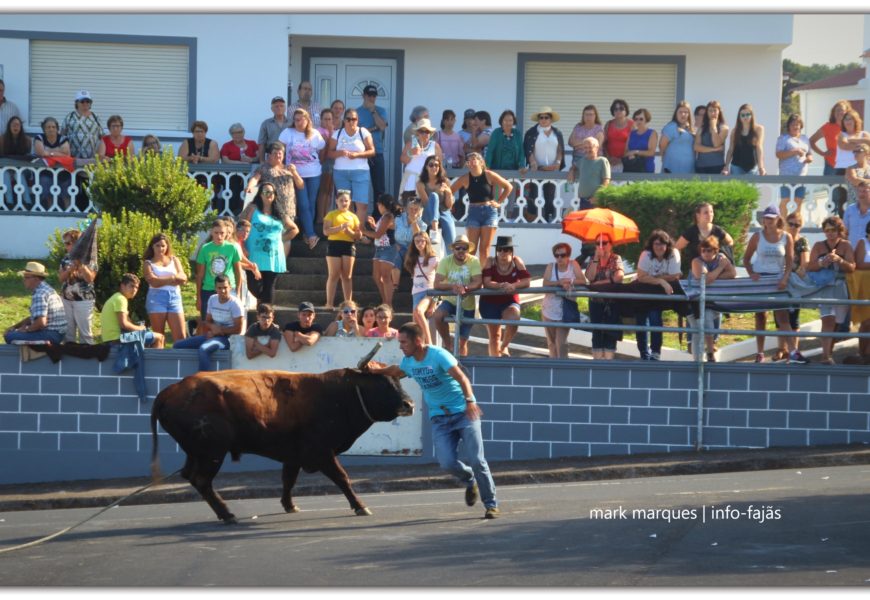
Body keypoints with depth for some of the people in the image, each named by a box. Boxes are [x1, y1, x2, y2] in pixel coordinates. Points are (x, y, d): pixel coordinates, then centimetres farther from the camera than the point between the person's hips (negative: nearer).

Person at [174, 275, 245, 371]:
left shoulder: (235, 303, -12)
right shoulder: (212, 299, 8)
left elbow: (238, 329, -13)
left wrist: (219, 329, -11)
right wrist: (213, 327, -8)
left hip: (228, 338, -8)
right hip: (213, 335, 8)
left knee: (203, 349, -37)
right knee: (179, 345, 0)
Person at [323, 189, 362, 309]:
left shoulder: (353, 217, 15)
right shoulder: (331, 215, 5)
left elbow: (358, 235, 12)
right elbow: (326, 231, -8)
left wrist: (349, 231, -8)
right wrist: (340, 227, -19)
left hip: (348, 246, 3)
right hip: (334, 245, -3)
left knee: (347, 276, 2)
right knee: (334, 275, -6)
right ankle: (329, 303, -5)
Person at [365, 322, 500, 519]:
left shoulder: (438, 355, -16)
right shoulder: (408, 361, 6)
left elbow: (461, 378, -29)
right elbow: (396, 371, 32)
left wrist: (470, 401, -43)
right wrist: (379, 370, 22)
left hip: (463, 412, -5)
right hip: (439, 418, 5)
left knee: (476, 460, -9)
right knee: (447, 462, -14)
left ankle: (491, 505, 5)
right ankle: (470, 481, 19)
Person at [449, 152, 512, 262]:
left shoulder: (489, 175, -3)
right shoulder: (466, 179, 0)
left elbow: (509, 187, 4)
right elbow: (450, 190, 7)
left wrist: (499, 202, 0)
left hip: (489, 211, -1)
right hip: (473, 212, 1)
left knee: (485, 248, -1)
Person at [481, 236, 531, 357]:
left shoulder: (517, 261, -4)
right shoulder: (490, 262, -7)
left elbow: (527, 281, -13)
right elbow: (486, 283, -19)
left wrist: (513, 286, -32)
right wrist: (501, 285, -37)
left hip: (510, 302, 0)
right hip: (490, 302, 0)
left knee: (514, 317, -30)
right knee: (494, 335, 5)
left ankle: (504, 346, -4)